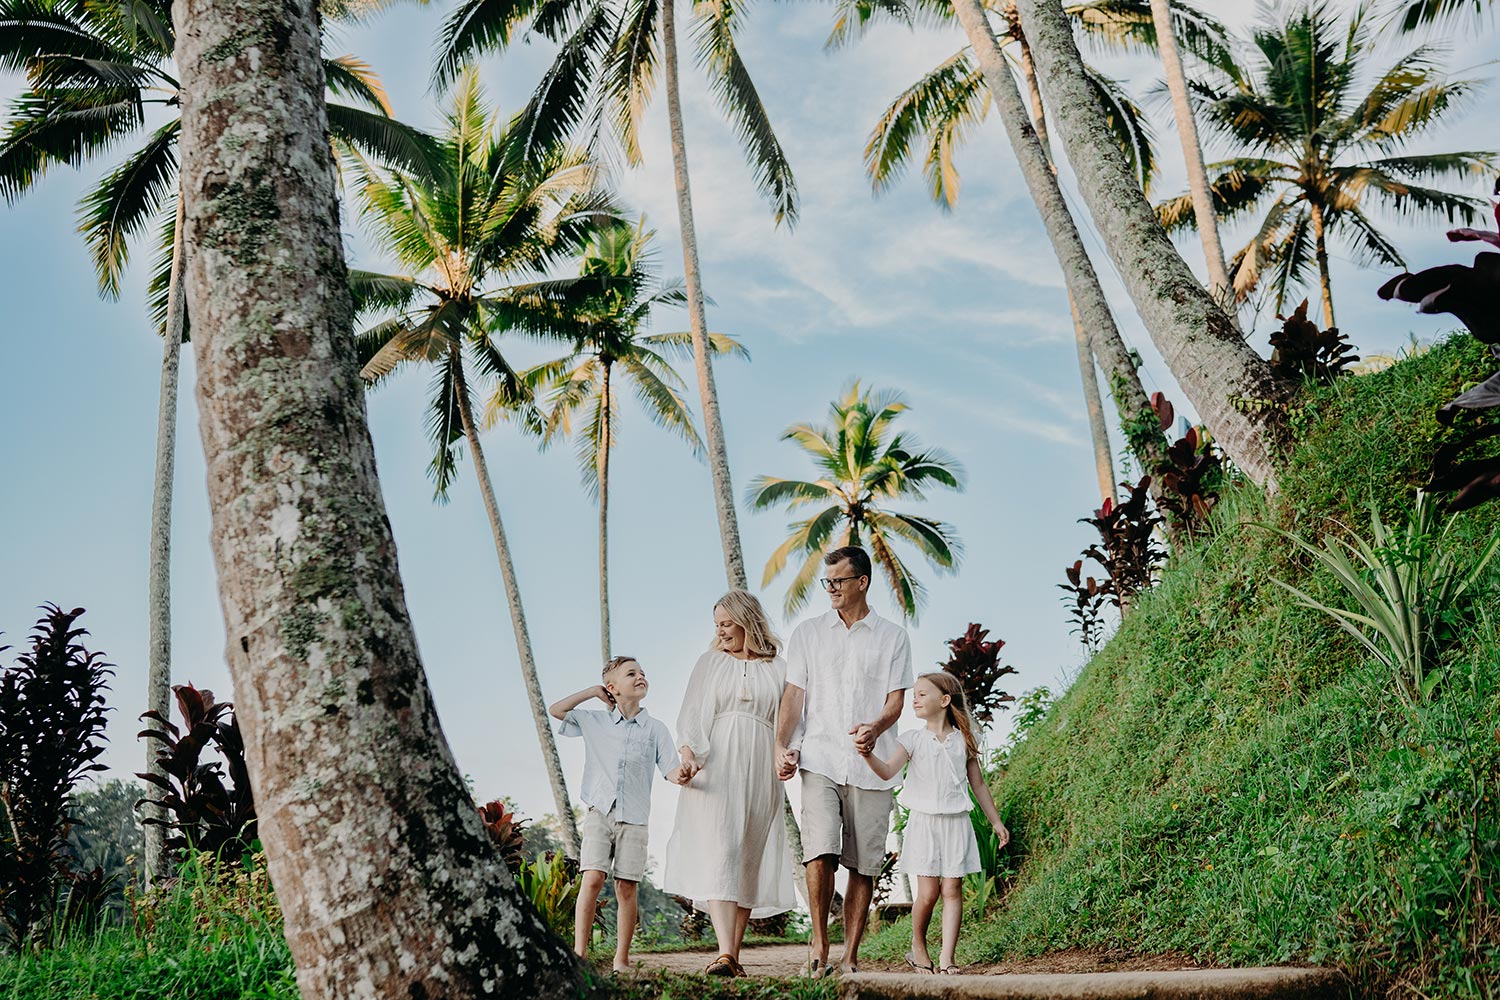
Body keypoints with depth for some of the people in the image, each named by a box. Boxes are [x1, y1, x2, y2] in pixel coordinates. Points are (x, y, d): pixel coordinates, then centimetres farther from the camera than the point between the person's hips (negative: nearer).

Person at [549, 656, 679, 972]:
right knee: (592, 878, -14)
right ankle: (580, 953, -10)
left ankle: (621, 959, 7)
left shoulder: (655, 729, 9)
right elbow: (556, 710, 11)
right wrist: (593, 692, 10)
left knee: (626, 888, -1)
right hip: (599, 812, 0)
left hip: (634, 818, 1)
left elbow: (672, 772, 3)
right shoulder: (595, 721, 11)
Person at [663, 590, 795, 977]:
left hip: (759, 772, 1)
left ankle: (734, 954, 5)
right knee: (718, 855, -15)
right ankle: (724, 955, -23)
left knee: (750, 861, 0)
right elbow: (690, 716, 7)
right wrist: (688, 757, -10)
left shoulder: (777, 668, 12)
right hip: (713, 770, -1)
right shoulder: (710, 662, 13)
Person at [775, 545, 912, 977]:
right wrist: (782, 746, -6)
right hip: (819, 759, 0)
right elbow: (794, 693, 8)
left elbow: (896, 698, 3)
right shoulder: (807, 633, 13)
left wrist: (876, 728, -19)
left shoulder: (892, 638, 9)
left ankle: (850, 957, 9)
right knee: (820, 852, -16)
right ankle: (819, 944, -3)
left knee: (864, 866, 0)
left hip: (870, 766, 0)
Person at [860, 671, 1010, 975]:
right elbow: (888, 771, -12)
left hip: (956, 823, 1)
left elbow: (978, 785, 15)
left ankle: (947, 957, -2)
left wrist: (996, 822, 15)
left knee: (952, 889, -4)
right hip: (924, 822, -1)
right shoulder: (913, 739, 3)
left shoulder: (963, 740, 6)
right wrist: (868, 755, -32)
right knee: (928, 893, -5)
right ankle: (918, 946, 18)